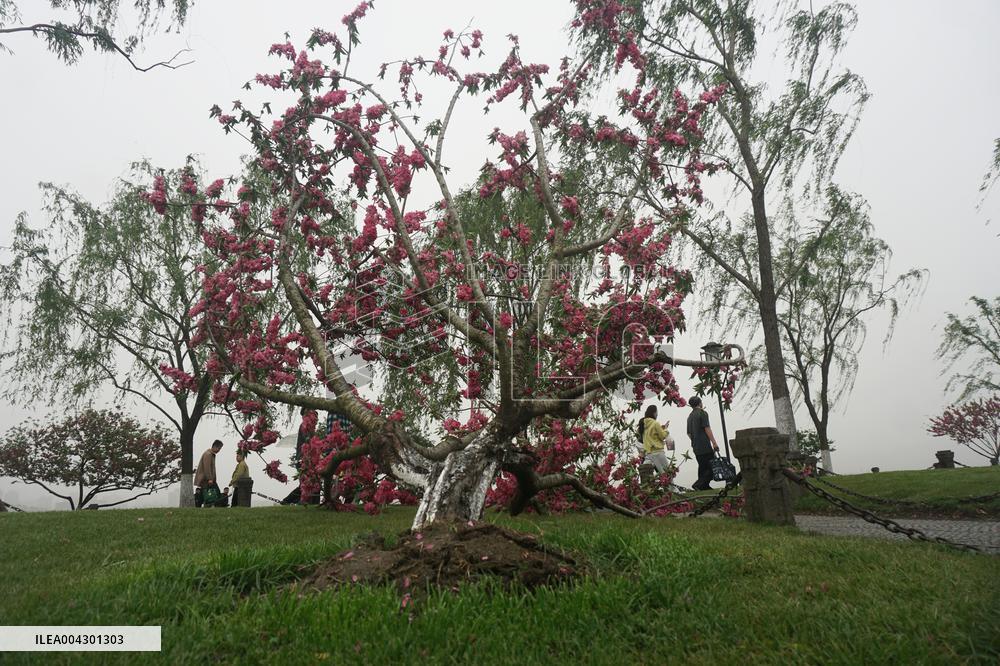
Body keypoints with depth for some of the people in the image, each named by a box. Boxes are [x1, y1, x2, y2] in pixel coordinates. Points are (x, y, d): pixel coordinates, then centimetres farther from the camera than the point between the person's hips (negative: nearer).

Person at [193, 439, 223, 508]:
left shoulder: (212, 455, 18)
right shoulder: (208, 454, -13)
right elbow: (207, 467, -21)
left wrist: (213, 479, 16)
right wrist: (209, 479, -25)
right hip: (203, 480, -10)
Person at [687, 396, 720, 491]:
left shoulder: (690, 416, 16)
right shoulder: (702, 413, -7)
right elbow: (707, 429, -14)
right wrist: (714, 443, -13)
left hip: (695, 447, 8)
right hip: (705, 446, -8)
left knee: (702, 467, 13)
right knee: (712, 467, -6)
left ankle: (705, 487, 13)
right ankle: (699, 484, -16)